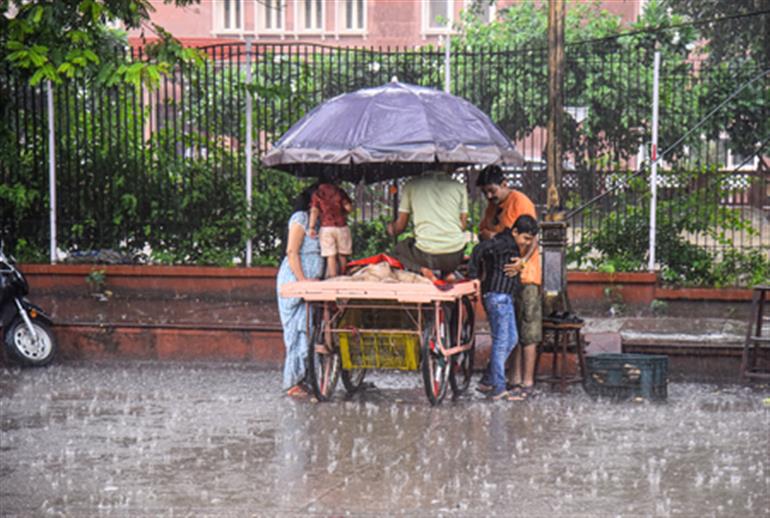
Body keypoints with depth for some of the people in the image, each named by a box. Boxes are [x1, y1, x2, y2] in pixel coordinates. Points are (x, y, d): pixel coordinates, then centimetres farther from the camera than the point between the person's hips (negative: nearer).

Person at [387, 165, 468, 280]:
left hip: (426, 255, -2)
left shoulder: (411, 185, 8)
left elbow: (400, 226, 12)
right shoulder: (459, 187, 9)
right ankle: (448, 273, 9)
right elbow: (463, 226, 9)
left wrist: (391, 229, 36)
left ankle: (421, 270, -2)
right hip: (455, 257, 2)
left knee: (398, 250, 28)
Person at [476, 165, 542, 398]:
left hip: (524, 276, -9)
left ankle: (527, 383, -5)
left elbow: (532, 238, -18)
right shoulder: (493, 206, 15)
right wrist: (486, 234, -2)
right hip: (501, 276, 9)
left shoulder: (520, 202, -11)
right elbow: (482, 231, 22)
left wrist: (522, 261, -34)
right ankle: (515, 380, 17)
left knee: (527, 332, -6)